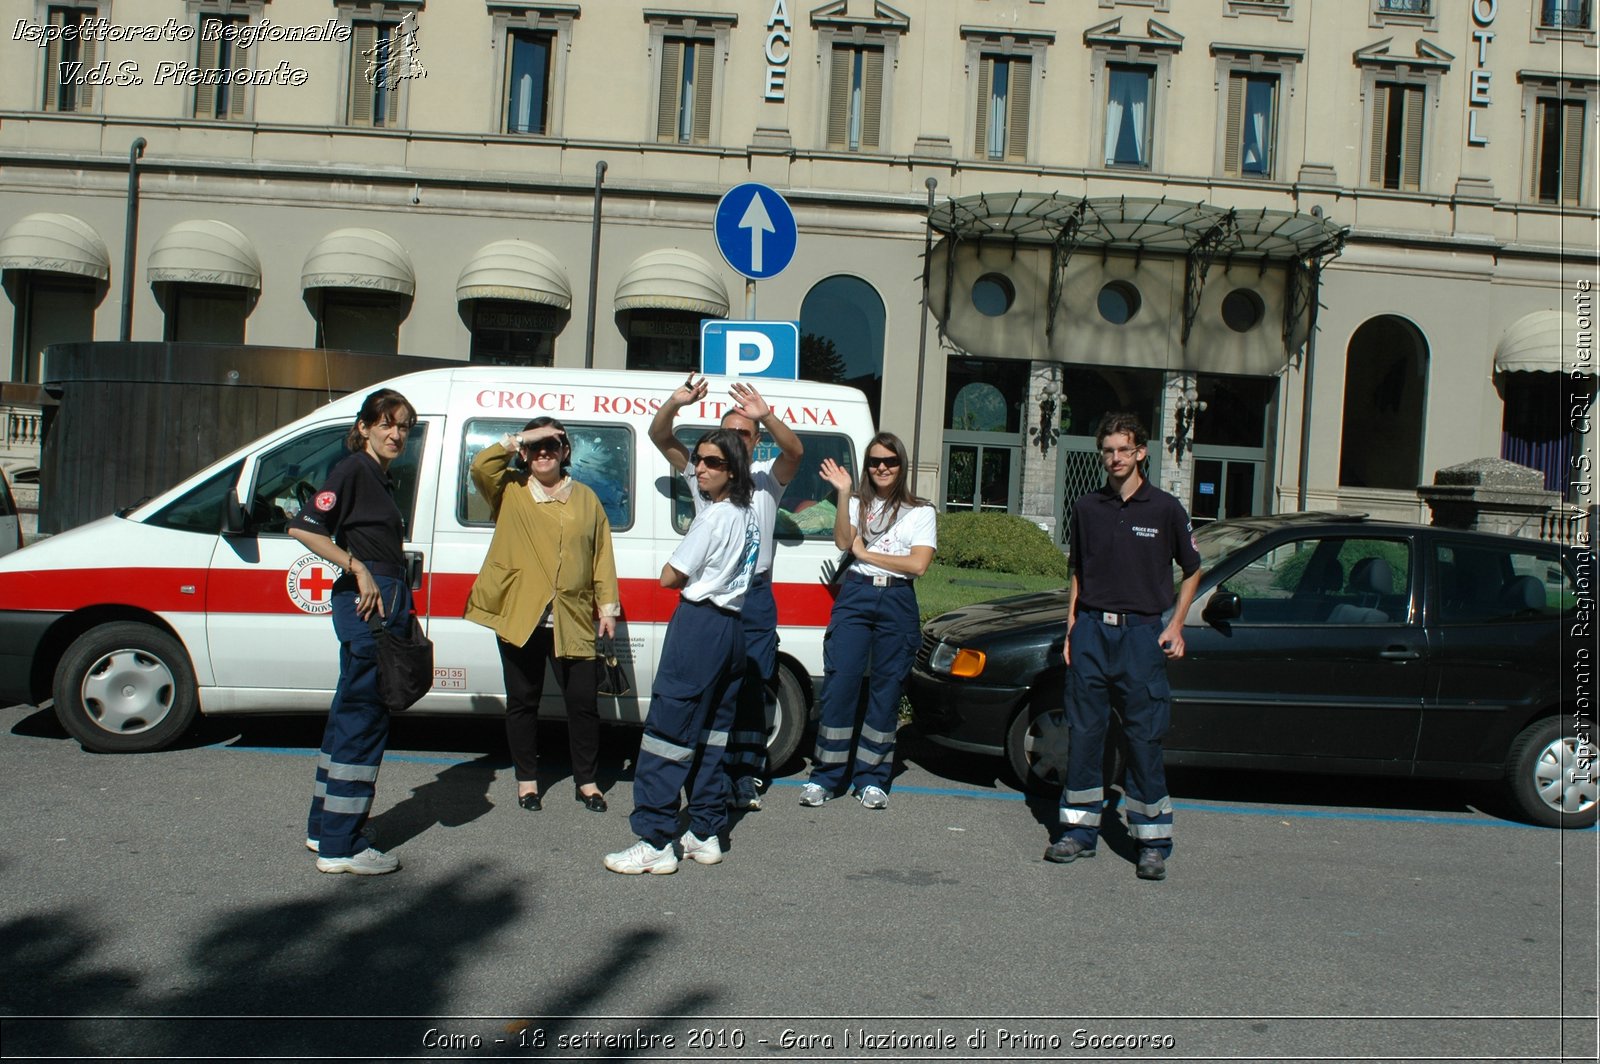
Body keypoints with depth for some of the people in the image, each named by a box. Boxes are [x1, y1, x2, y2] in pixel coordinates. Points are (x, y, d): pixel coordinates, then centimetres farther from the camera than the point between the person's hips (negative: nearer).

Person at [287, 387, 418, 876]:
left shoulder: (381, 478, 18)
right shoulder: (353, 469, -9)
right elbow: (303, 528, -18)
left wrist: (403, 609, 17)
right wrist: (358, 571, -20)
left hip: (385, 603, 10)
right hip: (365, 603, -10)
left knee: (351, 715, 15)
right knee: (362, 718, -6)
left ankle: (324, 828, 26)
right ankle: (340, 846, 0)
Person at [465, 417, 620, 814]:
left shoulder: (586, 498, 11)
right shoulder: (510, 490, 6)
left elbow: (602, 556, 10)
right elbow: (480, 467, -15)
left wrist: (608, 606, 5)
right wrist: (517, 439, -15)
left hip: (572, 621, 1)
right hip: (519, 616, -1)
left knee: (582, 701, 3)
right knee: (523, 701, 9)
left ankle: (586, 781, 17)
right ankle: (526, 779, 23)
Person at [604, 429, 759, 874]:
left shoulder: (714, 516, -13)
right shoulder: (748, 516, 14)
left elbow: (669, 578, -9)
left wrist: (685, 576, 9)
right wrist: (700, 575, 9)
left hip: (699, 626, -9)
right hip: (732, 628, 9)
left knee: (667, 731, -6)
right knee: (712, 734, 11)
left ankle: (655, 843, -5)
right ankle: (706, 835, 16)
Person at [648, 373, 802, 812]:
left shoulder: (767, 476, 7)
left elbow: (795, 451, -14)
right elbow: (659, 437, -2)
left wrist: (765, 416, -32)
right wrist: (676, 403, -23)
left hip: (755, 595, 0)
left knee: (751, 688, 1)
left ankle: (747, 776, 7)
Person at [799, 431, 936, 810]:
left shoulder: (921, 513, 9)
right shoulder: (858, 505, 13)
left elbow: (918, 565, -4)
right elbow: (843, 542, -6)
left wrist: (866, 553, -3)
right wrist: (843, 494, -13)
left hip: (898, 604, 0)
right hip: (854, 597, 0)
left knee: (886, 690, 4)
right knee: (840, 683, -7)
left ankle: (873, 779, 13)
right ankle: (825, 777, 0)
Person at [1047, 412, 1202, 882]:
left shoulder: (1165, 508, 0)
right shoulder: (1086, 508, 9)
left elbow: (1192, 571, 10)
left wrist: (1176, 625, 0)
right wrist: (1071, 629, 8)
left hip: (1141, 632, -3)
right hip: (1091, 631, 3)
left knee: (1144, 738, -1)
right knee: (1084, 733, 6)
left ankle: (1153, 843, 7)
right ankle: (1080, 830, 17)